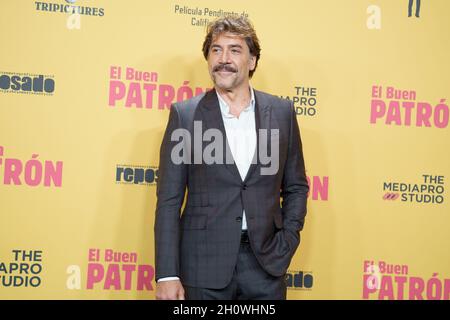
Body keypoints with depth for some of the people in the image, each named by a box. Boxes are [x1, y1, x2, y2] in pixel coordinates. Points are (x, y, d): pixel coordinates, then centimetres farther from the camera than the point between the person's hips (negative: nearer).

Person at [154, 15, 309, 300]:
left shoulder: (282, 112, 4)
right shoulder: (185, 115, -2)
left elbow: (296, 187, 12)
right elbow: (169, 200, -3)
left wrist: (286, 244, -1)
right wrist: (167, 274, -8)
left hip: (266, 262, 2)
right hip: (204, 264, -1)